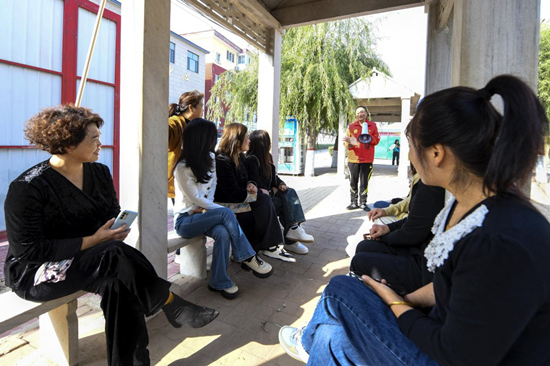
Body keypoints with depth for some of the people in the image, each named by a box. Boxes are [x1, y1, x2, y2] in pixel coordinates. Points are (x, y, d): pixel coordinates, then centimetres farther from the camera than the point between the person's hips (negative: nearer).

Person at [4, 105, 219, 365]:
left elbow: (114, 213, 9)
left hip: (87, 257, 6)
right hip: (35, 271, -5)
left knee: (120, 283, -29)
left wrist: (116, 230, -15)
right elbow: (28, 250, -19)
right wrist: (91, 241, -25)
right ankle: (173, 307, -21)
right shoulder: (27, 188, -18)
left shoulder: (99, 173, 1)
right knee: (115, 256, -34)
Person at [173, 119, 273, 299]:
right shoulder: (183, 167, -17)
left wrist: (208, 206, -6)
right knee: (226, 213, -31)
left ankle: (220, 282, -20)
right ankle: (248, 258, -19)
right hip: (185, 220, -5)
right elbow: (196, 199, -15)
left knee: (223, 233, -31)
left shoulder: (209, 158, 4)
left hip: (203, 213, 5)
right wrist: (221, 210, -13)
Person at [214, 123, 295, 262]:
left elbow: (245, 180, 20)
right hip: (226, 205, -8)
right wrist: (260, 193, -12)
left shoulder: (239, 157, 10)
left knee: (265, 201, -16)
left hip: (239, 200, 8)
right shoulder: (222, 160, -19)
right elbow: (234, 193, -22)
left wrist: (251, 184, -5)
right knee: (264, 202, -20)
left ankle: (271, 246, -15)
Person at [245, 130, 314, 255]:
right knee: (286, 203, -19)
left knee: (290, 192, -15)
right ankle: (289, 240, -13)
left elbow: (274, 176, 20)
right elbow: (258, 184, -20)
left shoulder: (268, 157, 14)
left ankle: (294, 228, -26)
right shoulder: (251, 160, -16)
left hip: (269, 193, 8)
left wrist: (281, 184, -2)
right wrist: (274, 190, -5)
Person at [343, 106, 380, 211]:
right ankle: (353, 203, 14)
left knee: (364, 183, 4)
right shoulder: (351, 126, 6)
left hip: (367, 160, 0)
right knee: (353, 182, 5)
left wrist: (368, 137, -13)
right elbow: (346, 142, 3)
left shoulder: (372, 125, 8)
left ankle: (363, 203, 14)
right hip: (353, 159, 0)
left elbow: (377, 140, 5)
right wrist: (349, 143, -20)